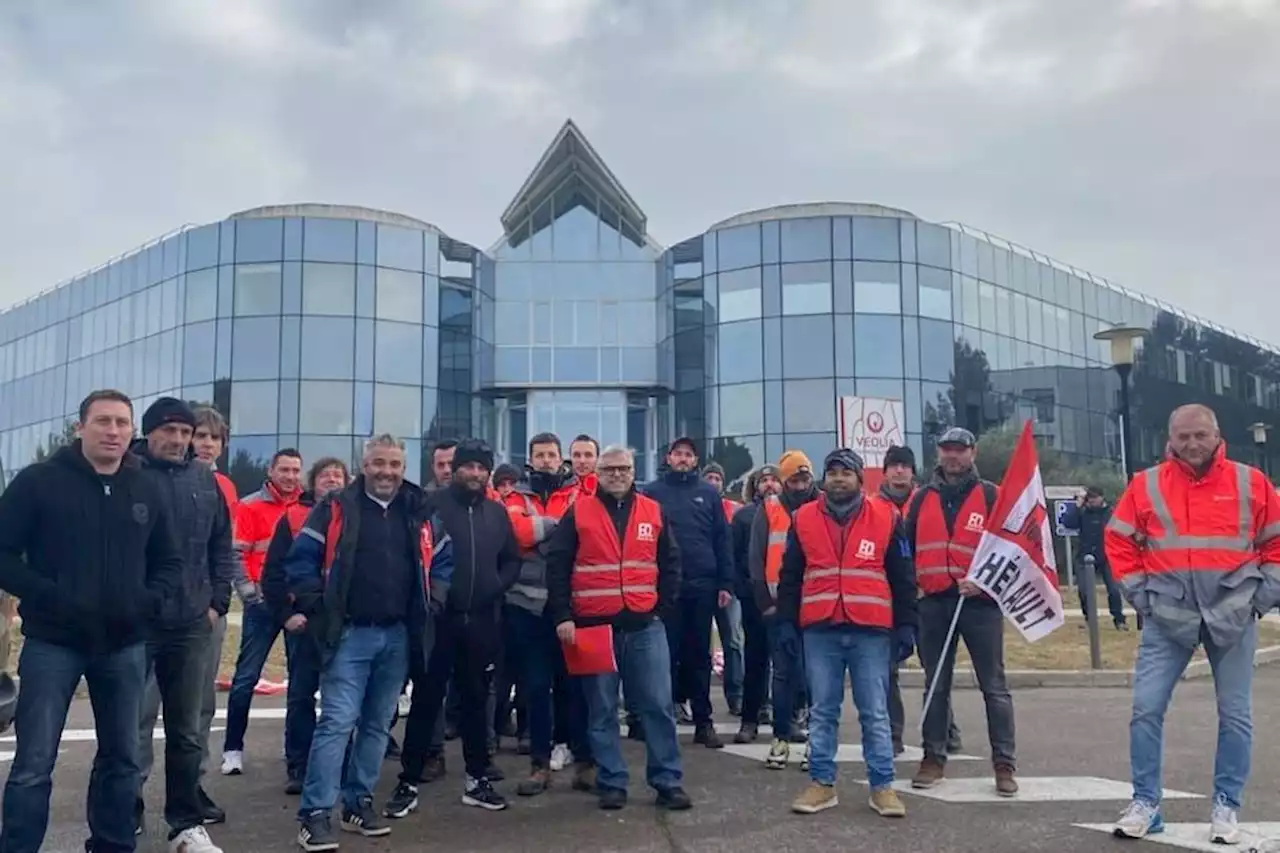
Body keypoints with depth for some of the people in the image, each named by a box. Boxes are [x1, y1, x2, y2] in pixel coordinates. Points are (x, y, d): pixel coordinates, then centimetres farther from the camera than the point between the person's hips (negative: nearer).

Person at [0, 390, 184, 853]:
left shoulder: (147, 492, 7)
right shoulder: (38, 481, -4)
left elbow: (170, 563, 14)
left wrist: (153, 600, -6)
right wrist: (49, 597, -19)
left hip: (126, 646, 4)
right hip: (52, 643, -4)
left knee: (121, 758, 13)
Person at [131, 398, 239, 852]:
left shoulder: (204, 479, 7)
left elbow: (221, 545, 13)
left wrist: (217, 601, 7)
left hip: (191, 623, 3)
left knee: (187, 727, 11)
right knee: (133, 726, 4)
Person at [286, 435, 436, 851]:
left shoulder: (418, 513, 8)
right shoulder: (336, 508, -3)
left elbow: (437, 561, 20)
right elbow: (300, 559, -4)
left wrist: (429, 600, 8)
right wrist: (316, 607, -9)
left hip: (398, 636, 5)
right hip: (349, 634, -4)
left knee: (378, 724, 12)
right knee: (337, 721, -9)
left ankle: (359, 803, 24)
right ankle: (315, 813, -3)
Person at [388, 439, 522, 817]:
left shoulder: (497, 512, 10)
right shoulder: (433, 505, -4)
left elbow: (513, 560, 16)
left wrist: (497, 587, 2)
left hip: (482, 621, 4)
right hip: (439, 617, -4)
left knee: (476, 700, 13)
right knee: (425, 700, 2)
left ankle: (478, 780, 24)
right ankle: (409, 783, 11)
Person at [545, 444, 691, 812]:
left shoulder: (654, 512, 8)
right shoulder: (578, 512, 1)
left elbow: (670, 563, 14)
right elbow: (557, 566, -1)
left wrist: (664, 605, 4)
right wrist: (562, 616, -8)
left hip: (645, 626, 2)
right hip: (594, 626, -1)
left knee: (658, 706, 3)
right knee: (602, 711, 6)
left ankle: (668, 782, 12)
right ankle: (611, 783, 16)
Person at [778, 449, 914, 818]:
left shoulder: (887, 517, 2)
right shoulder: (803, 519, 5)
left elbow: (903, 578, 5)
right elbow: (789, 577, 10)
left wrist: (906, 626, 0)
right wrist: (786, 623, 5)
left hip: (871, 631, -1)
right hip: (819, 632, 1)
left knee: (875, 713, 5)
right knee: (822, 712, 9)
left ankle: (882, 787, 14)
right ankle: (822, 783, 18)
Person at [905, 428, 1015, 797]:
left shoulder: (991, 495, 1)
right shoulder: (922, 498, 12)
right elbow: (906, 545, 16)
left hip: (980, 601, -3)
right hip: (933, 602, 3)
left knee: (993, 686, 1)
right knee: (936, 685, 10)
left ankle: (1004, 763, 7)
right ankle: (934, 757, 19)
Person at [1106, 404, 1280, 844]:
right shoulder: (1146, 485, -1)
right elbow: (1119, 542, 6)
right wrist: (1139, 593, 0)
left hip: (1234, 616, 0)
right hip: (1167, 617, 0)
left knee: (1235, 715, 7)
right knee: (1146, 709, -3)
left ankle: (1227, 806, 20)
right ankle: (1145, 802, 8)